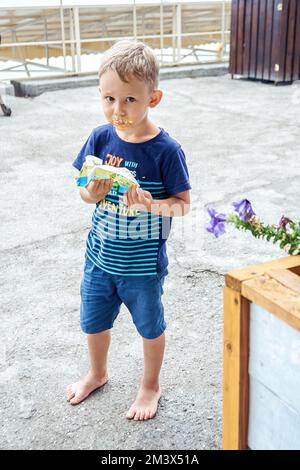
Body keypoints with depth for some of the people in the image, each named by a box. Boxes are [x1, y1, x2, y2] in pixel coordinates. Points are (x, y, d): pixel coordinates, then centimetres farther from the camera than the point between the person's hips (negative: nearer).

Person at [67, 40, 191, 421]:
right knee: (93, 320, 23)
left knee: (150, 326, 18)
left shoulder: (166, 151, -20)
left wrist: (153, 204, -32)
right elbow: (83, 188, 2)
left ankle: (150, 385, 45)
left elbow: (183, 203, -13)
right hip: (100, 255, 4)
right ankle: (97, 373, 52)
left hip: (143, 263, -4)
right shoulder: (100, 138, -8)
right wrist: (92, 193, -21)